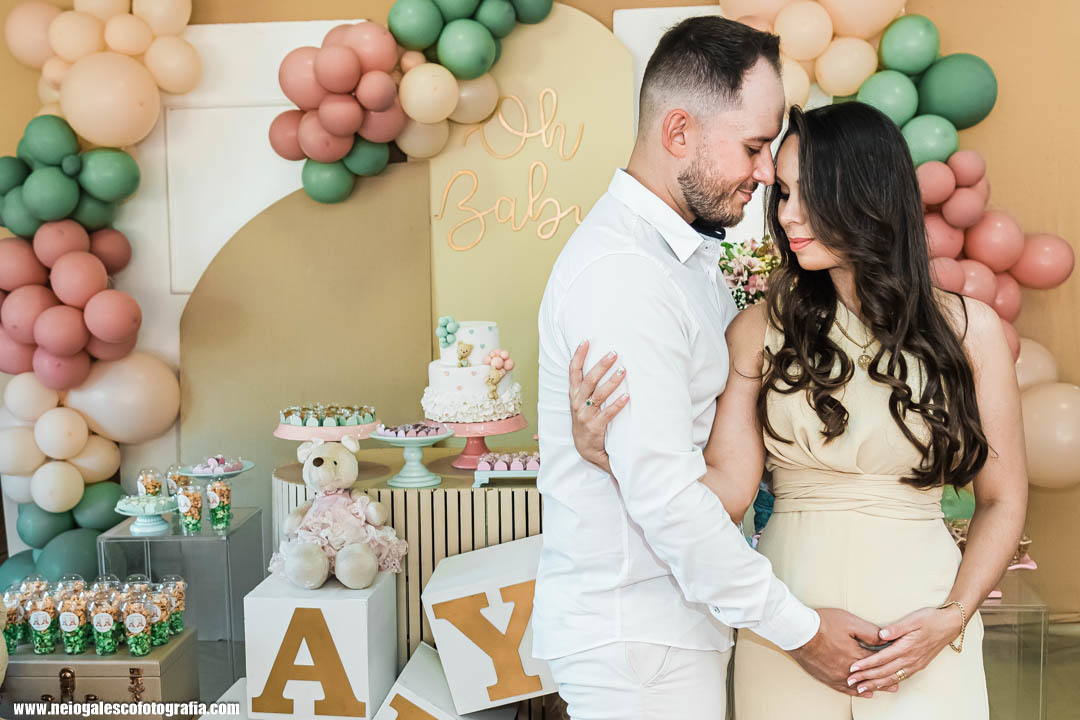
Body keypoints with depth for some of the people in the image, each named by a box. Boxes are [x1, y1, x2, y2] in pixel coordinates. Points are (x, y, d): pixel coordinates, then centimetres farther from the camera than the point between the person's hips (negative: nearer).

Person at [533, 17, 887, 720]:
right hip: (634, 634, -9)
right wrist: (798, 628, -16)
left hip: (683, 620, 9)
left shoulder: (695, 257, 11)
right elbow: (664, 495, -25)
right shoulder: (619, 273, -23)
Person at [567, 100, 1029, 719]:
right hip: (785, 616, 0)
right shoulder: (762, 330, -2)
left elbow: (1003, 499, 2)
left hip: (917, 624, 0)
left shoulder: (967, 328, -2)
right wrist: (614, 453, -25)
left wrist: (954, 616, -10)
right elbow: (729, 487, -10)